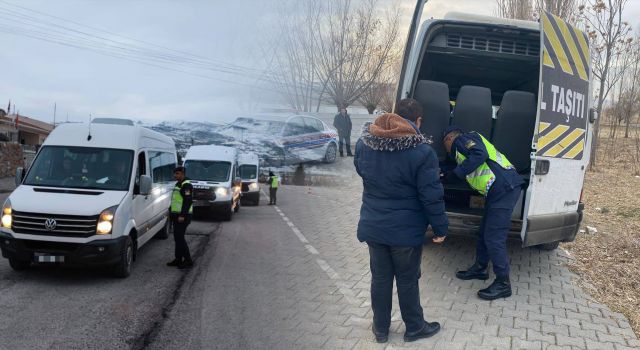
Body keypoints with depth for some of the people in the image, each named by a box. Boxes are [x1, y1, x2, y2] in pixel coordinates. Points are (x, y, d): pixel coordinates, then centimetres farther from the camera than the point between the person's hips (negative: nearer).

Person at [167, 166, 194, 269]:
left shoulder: (186, 185, -14)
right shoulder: (178, 184, 19)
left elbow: (188, 201, -23)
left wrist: (182, 215, -27)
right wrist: (173, 214, 23)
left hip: (183, 216, -10)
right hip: (177, 215, 10)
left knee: (180, 237, -11)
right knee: (177, 237, 13)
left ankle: (188, 260, -7)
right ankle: (178, 259, 20)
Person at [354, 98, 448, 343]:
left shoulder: (363, 144, -1)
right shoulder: (421, 152, -18)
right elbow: (431, 196, -16)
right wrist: (440, 228, -4)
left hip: (373, 226, 4)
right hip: (405, 230, -4)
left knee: (380, 278, 17)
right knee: (407, 281, 12)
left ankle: (380, 329, 30)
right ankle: (415, 328, 31)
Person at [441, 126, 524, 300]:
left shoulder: (462, 139, -1)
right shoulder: (465, 146, 28)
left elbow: (480, 154, -19)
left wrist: (456, 173, -15)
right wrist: (447, 176, 33)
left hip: (504, 189, -10)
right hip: (499, 190, 10)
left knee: (494, 238, -7)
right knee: (484, 233, 20)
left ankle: (503, 284, 1)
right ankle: (479, 269, 35)